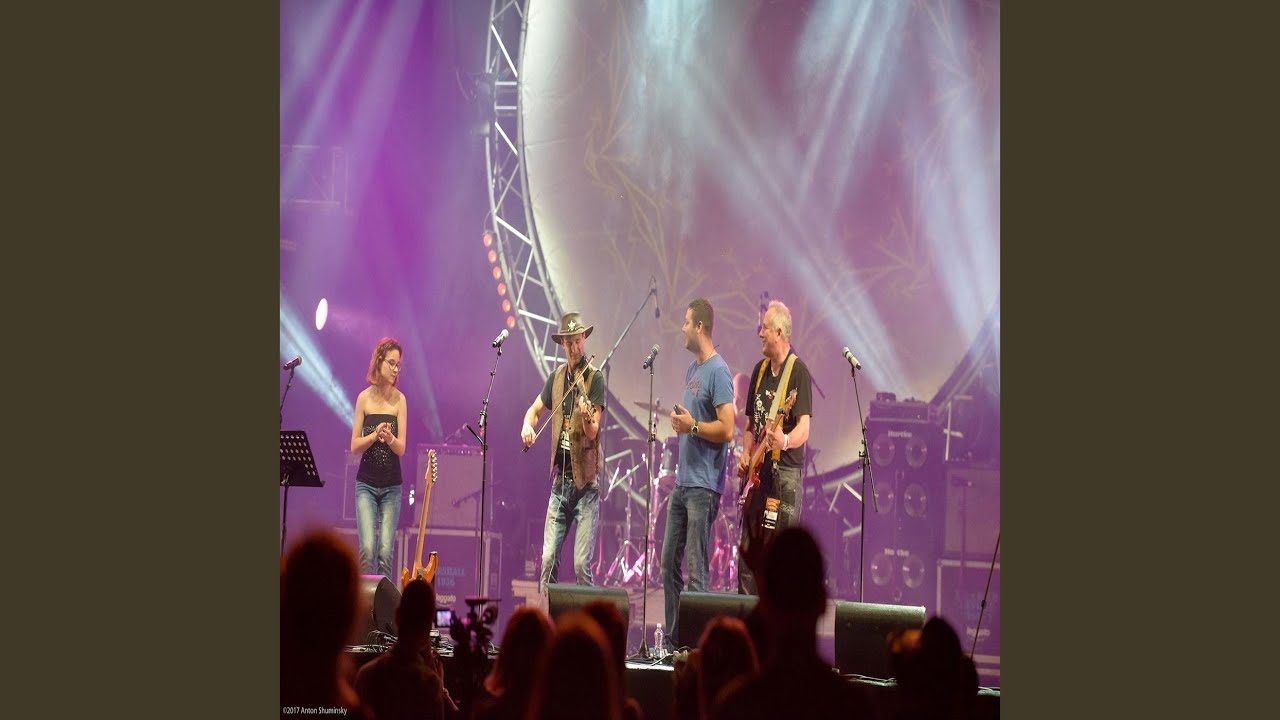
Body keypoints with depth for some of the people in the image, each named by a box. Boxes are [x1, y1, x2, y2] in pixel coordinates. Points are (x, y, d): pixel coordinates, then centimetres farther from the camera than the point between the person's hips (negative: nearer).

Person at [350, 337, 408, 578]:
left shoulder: (399, 400, 0)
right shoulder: (364, 398, -1)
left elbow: (401, 448, -4)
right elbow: (354, 446, -1)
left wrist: (389, 438, -25)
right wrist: (375, 435, -18)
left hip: (391, 486, 1)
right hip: (366, 484, -1)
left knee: (385, 552, -5)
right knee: (367, 549, -14)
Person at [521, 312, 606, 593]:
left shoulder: (594, 380, -8)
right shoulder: (557, 378, 8)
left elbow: (592, 433, -17)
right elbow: (535, 409, 21)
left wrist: (586, 417, -40)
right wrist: (527, 426, -2)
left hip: (586, 482, -5)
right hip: (560, 480, 5)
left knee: (582, 565, -10)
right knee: (548, 558, 1)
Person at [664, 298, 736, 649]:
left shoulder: (719, 371, -12)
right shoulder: (692, 368, 17)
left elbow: (727, 430, -18)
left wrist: (692, 426, -15)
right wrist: (679, 420, 7)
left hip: (703, 485, -10)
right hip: (682, 482, 10)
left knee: (696, 570, -8)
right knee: (669, 563, 12)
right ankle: (674, 641, 19)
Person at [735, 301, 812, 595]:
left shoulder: (798, 371, -7)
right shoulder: (759, 370, 15)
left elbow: (804, 427, -17)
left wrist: (785, 441, -36)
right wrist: (745, 454, 5)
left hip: (785, 473, -8)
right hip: (757, 472, 8)